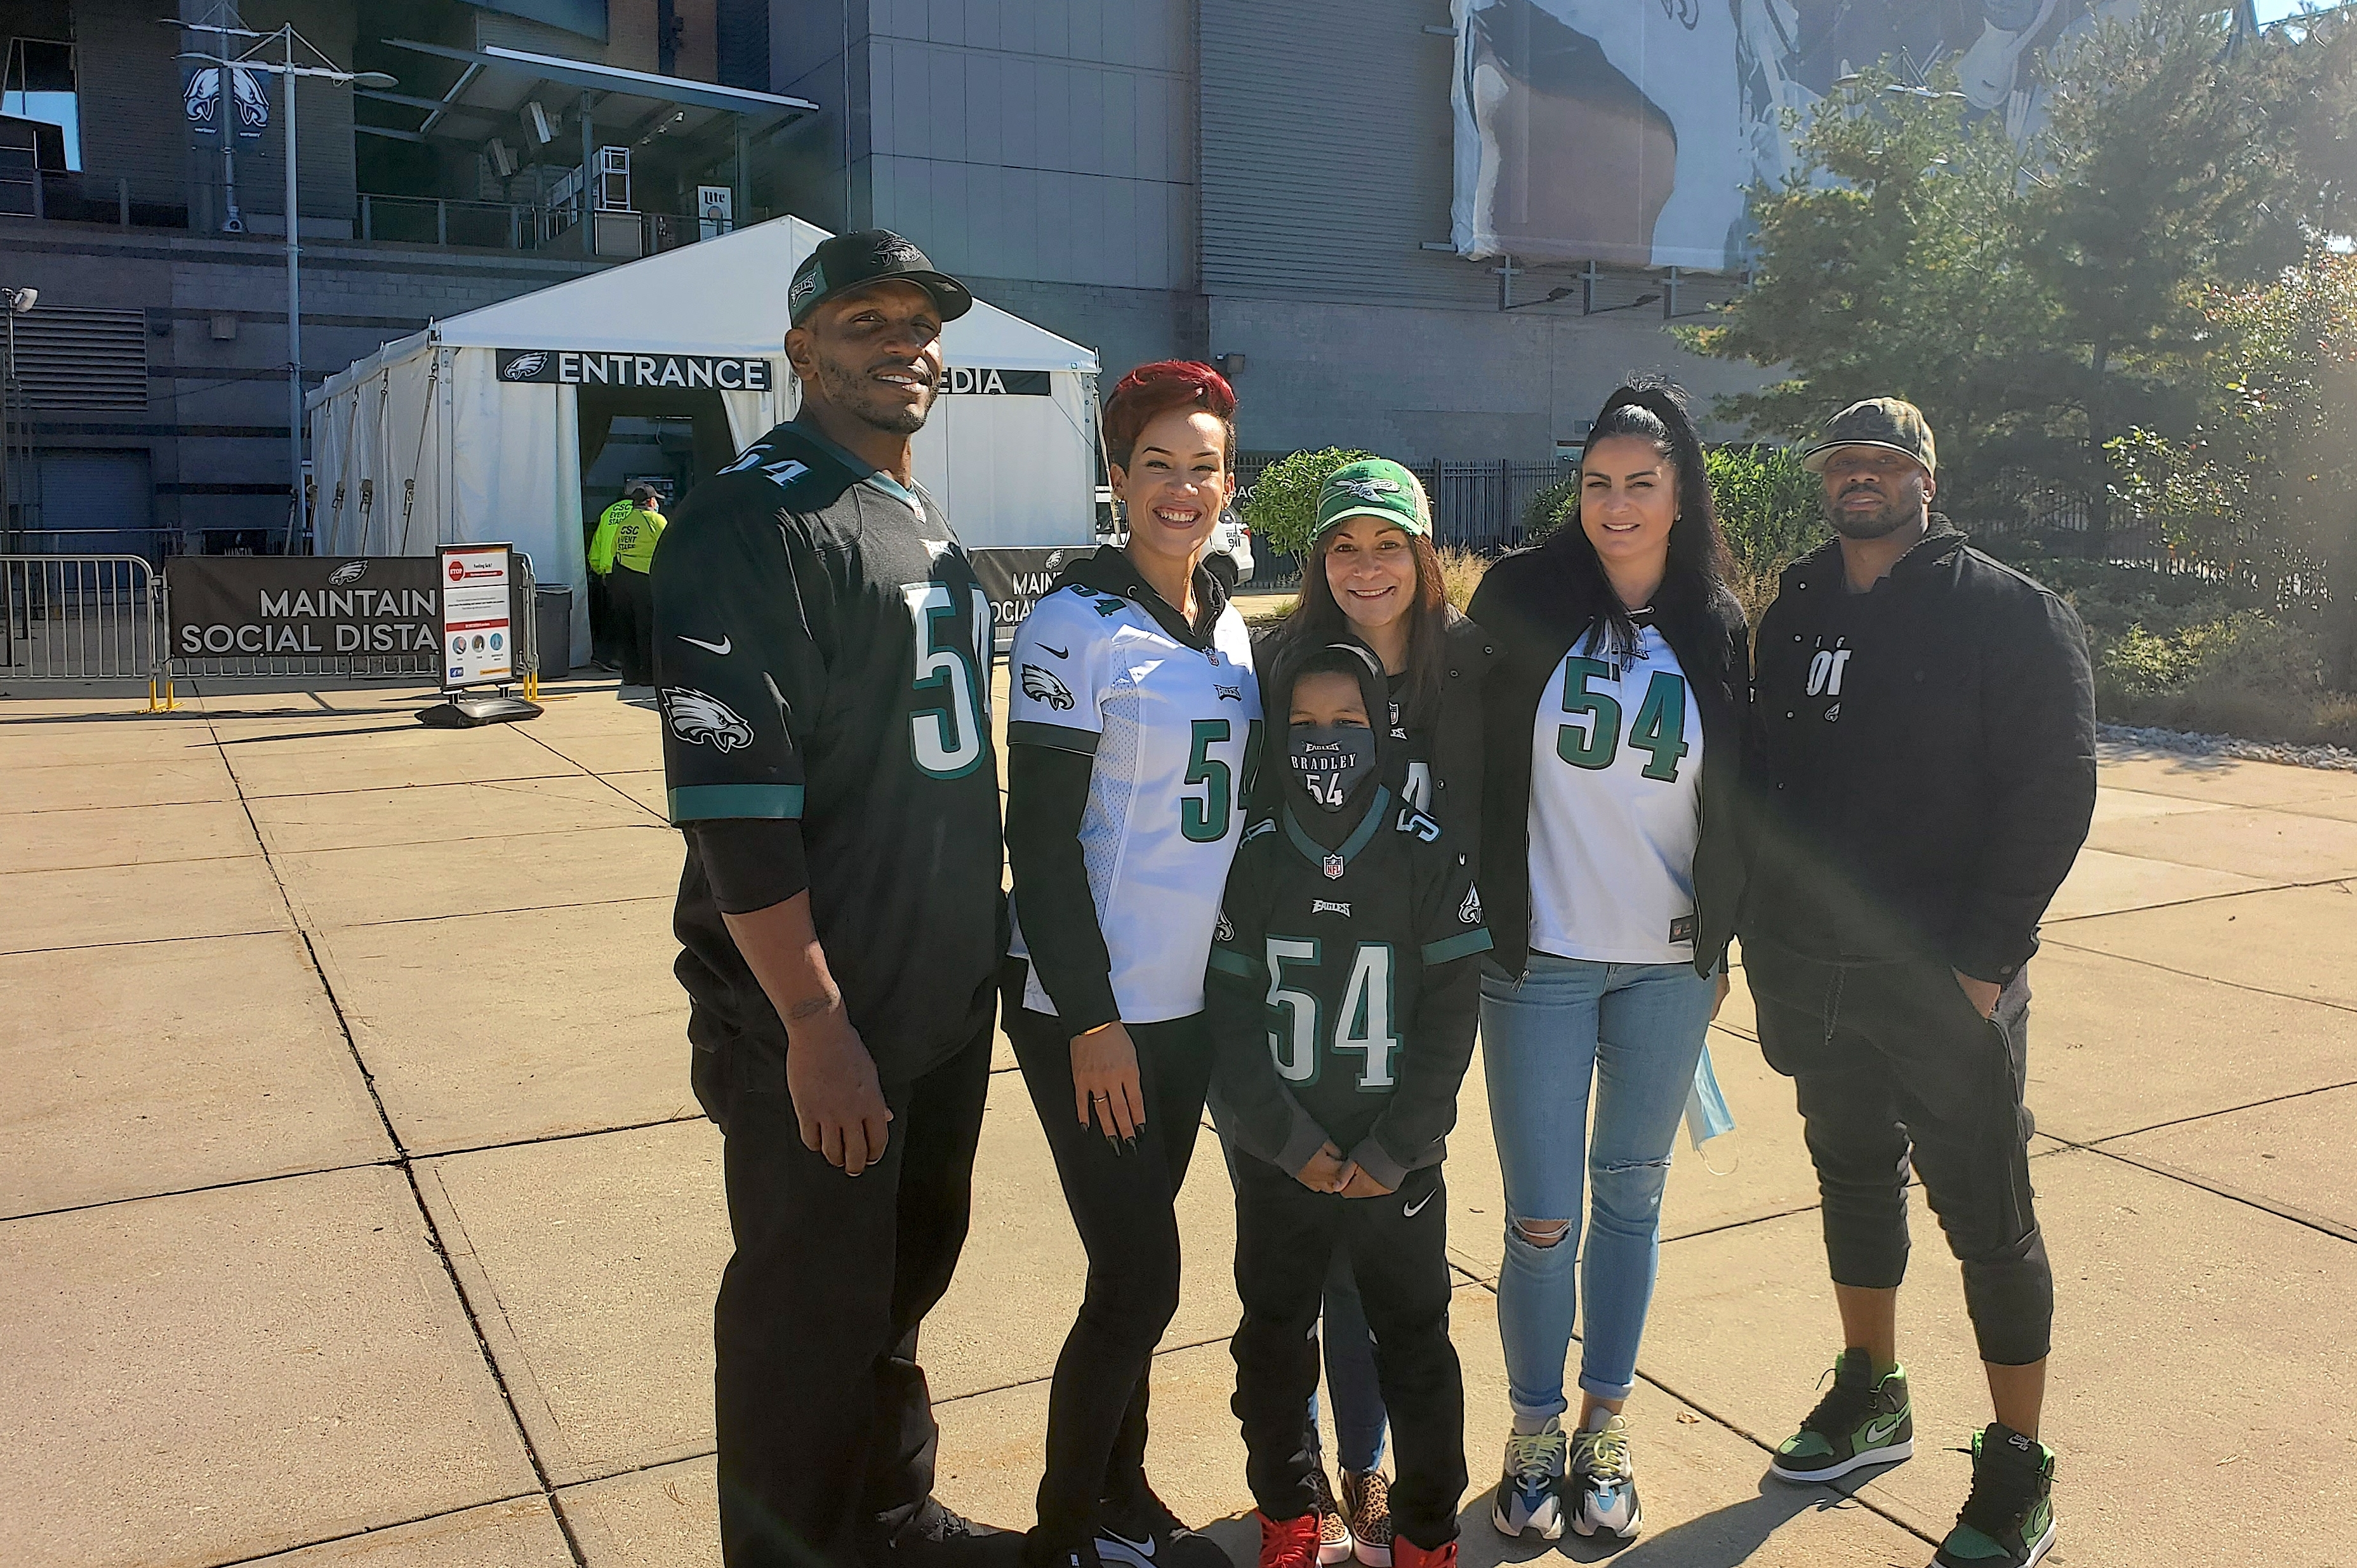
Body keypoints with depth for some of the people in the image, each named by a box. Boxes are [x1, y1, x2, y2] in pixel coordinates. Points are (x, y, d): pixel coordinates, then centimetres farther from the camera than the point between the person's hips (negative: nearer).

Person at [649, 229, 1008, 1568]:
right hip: (817, 1026, -8)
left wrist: (980, 955, 17)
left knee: (906, 1280, 21)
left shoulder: (928, 528, 14)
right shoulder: (758, 518, -14)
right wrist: (816, 1021, -23)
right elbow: (732, 792, -22)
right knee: (811, 1320, 6)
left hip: (945, 1007, 8)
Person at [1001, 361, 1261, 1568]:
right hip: (1087, 1007, -6)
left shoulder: (1229, 628, 9)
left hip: (1190, 1002, 6)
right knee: (1140, 1271, -3)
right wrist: (1090, 1018, -16)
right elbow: (1041, 837, -14)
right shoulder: (1077, 625, -12)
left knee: (1135, 1265, 15)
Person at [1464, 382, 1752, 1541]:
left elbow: (1735, 798, 11)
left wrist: (1722, 941, 11)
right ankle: (1535, 1431, 24)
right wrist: (1474, 919, 0)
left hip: (1668, 967, 2)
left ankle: (1606, 1426, 30)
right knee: (1542, 1220, 1)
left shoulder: (1716, 628, 3)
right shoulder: (1522, 599, -4)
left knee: (1631, 1197, 13)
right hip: (1539, 963, -2)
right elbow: (1465, 762, 1)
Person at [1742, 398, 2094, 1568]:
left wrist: (1981, 959, -18)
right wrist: (1766, 938, 5)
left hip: (1945, 983, -5)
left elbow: (2054, 794, -12)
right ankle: (1871, 1397, 38)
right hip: (1813, 976, 6)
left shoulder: (2012, 616, -6)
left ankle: (2017, 1471, 18)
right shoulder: (1793, 616, 10)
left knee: (1988, 1219, 3)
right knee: (1854, 1177, 19)